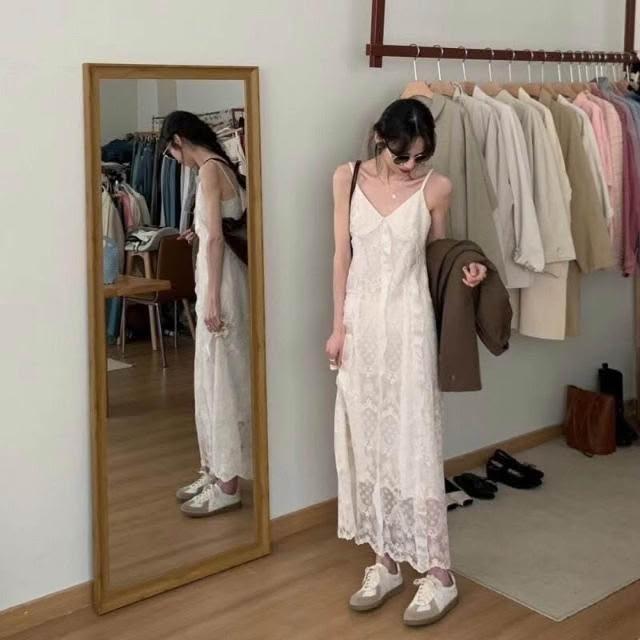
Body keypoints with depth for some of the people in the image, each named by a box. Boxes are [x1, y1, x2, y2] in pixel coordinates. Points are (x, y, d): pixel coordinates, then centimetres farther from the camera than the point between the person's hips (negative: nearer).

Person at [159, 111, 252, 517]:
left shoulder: (209, 169, -13)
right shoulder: (223, 166, 14)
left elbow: (216, 238, -19)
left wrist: (212, 298, -20)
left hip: (222, 283, -10)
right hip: (221, 279, 10)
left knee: (221, 379, -4)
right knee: (214, 379, 14)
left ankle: (228, 485, 4)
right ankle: (217, 472, 24)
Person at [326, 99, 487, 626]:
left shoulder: (436, 188, -4)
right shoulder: (348, 178, 1)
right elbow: (343, 256, 3)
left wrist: (465, 273, -12)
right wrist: (338, 326, 1)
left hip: (408, 324, -3)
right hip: (361, 323, 3)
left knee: (414, 443, -3)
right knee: (367, 442, 8)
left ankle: (438, 573, 8)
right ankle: (387, 560, 22)